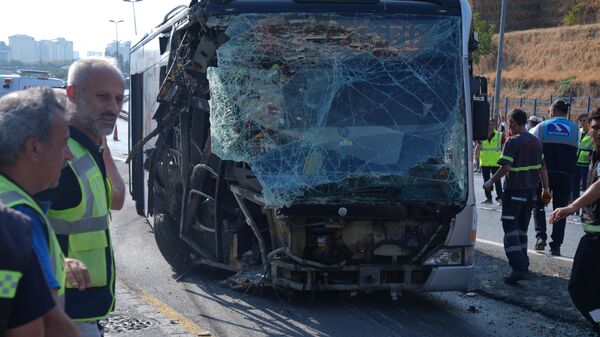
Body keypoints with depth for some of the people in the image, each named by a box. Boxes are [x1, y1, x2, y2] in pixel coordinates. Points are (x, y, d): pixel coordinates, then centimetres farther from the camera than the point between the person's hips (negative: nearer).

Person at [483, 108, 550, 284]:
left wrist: (491, 182, -8)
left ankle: (518, 268, -18)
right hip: (530, 190, 8)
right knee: (522, 227, 18)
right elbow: (542, 168, 13)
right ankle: (523, 264, 23)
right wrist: (546, 189, 20)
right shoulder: (536, 141, 10)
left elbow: (506, 167, -20)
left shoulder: (512, 141, -14)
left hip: (514, 189, -8)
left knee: (510, 227, -7)